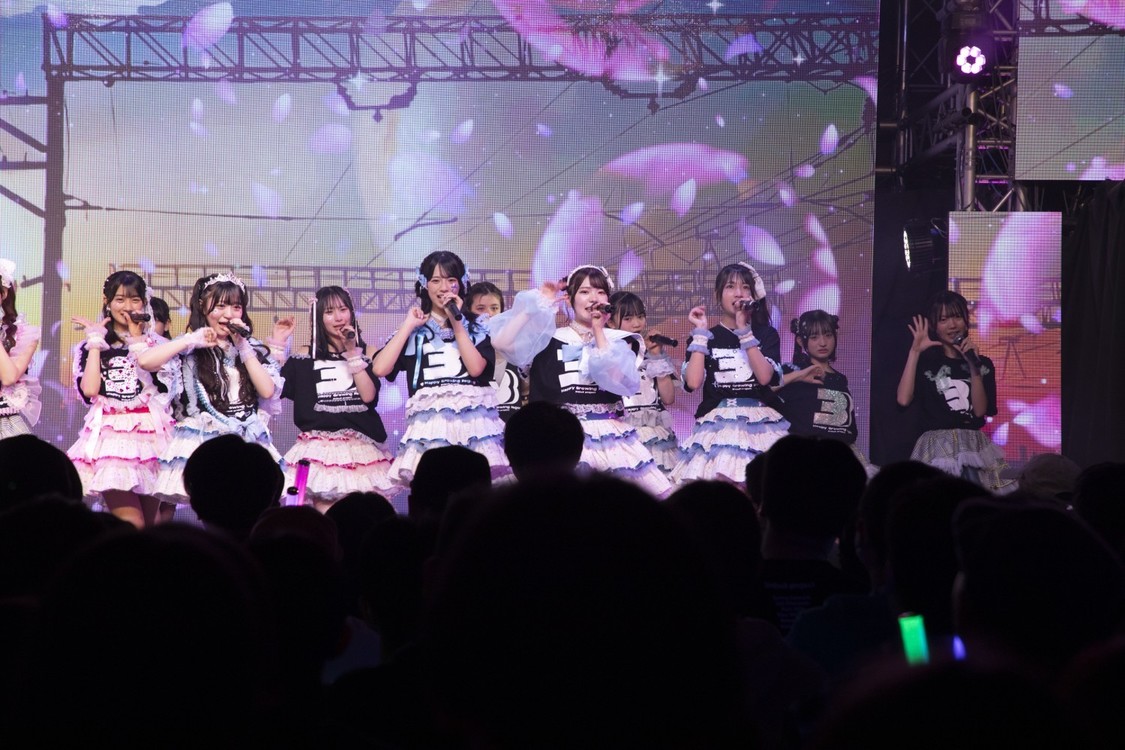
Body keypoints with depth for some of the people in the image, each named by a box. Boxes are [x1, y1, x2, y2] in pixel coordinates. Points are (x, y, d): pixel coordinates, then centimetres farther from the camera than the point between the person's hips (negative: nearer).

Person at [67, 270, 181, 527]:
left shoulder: (158, 344, 12)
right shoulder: (91, 346, 13)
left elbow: (155, 384, -8)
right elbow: (89, 390, -6)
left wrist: (137, 341, -4)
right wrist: (95, 342, 0)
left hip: (151, 435, 1)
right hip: (111, 436, -1)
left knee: (154, 528, 0)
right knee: (130, 526, -18)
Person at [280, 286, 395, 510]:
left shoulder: (366, 352, 11)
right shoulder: (305, 357, 8)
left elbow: (369, 396, -4)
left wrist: (353, 353, -5)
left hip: (361, 447, 1)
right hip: (320, 446, -1)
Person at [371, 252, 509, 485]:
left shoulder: (476, 331, 17)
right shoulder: (413, 331, 15)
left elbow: (476, 368, -3)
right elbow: (380, 369, -2)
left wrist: (456, 322, 1)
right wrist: (408, 325, 3)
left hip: (474, 422, 1)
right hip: (430, 424, -1)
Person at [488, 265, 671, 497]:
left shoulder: (621, 340, 9)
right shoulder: (551, 338, 7)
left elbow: (616, 379, -9)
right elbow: (502, 342, -6)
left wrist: (598, 330, -4)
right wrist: (539, 304, -2)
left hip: (610, 435, 2)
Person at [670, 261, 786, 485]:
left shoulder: (766, 334, 11)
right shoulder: (706, 337, 10)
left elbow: (764, 376, -8)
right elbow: (693, 382, -7)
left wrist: (744, 330, -8)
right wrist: (701, 332, -2)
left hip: (759, 424, 1)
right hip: (718, 425, -1)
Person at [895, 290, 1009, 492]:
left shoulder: (983, 363, 11)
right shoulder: (926, 361, 5)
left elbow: (980, 411, -2)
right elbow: (903, 399, -12)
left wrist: (974, 366, -8)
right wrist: (914, 351, -8)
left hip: (974, 447, 2)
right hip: (937, 447, -2)